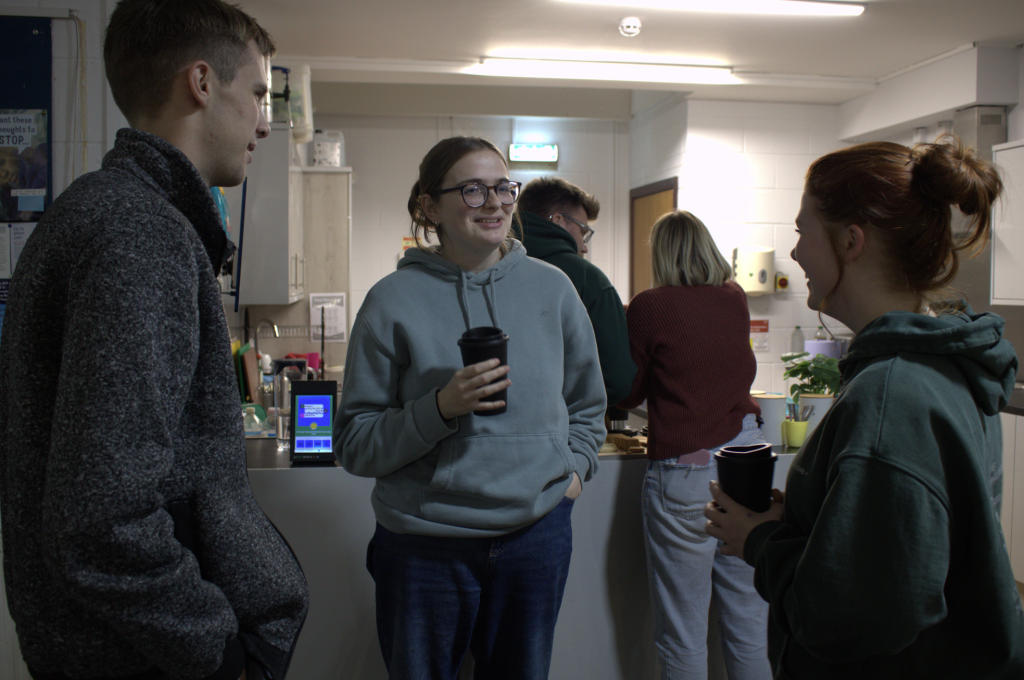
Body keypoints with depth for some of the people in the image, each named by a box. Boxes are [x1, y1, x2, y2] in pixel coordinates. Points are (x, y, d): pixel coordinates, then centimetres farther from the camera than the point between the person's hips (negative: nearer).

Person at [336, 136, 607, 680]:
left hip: (538, 535, 3)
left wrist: (574, 466, 4)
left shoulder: (551, 288, 2)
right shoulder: (394, 300, -8)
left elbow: (586, 404, 17)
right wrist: (440, 408, -22)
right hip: (426, 547, -2)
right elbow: (355, 445, -9)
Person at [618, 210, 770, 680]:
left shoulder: (649, 306, -6)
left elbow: (628, 394, 4)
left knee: (683, 637, 7)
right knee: (750, 631, 13)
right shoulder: (736, 301, 6)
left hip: (683, 470, -5)